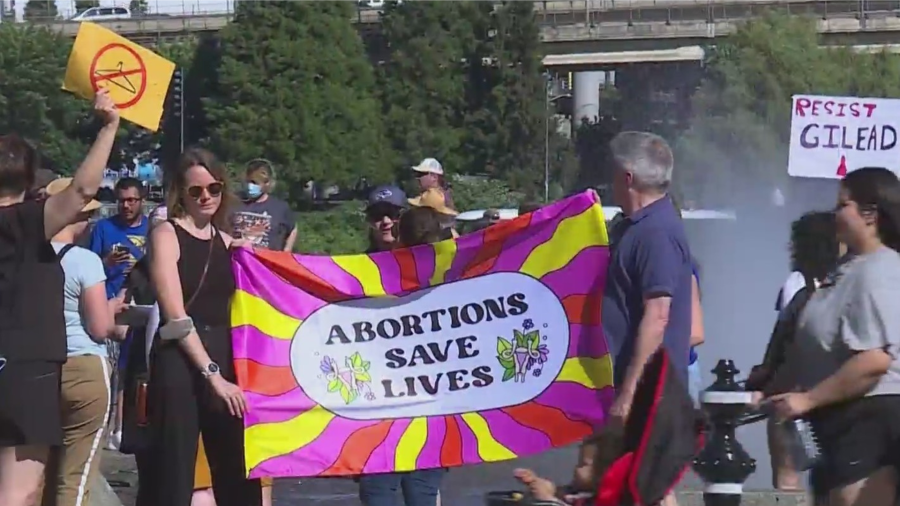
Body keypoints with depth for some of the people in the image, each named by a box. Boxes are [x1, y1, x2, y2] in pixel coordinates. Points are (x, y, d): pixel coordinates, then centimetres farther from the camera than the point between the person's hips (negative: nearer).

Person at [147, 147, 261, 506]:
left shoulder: (226, 242, 16)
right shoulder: (167, 235, -1)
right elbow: (176, 316, -10)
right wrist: (210, 372, -15)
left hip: (225, 360, 6)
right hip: (180, 361, -6)